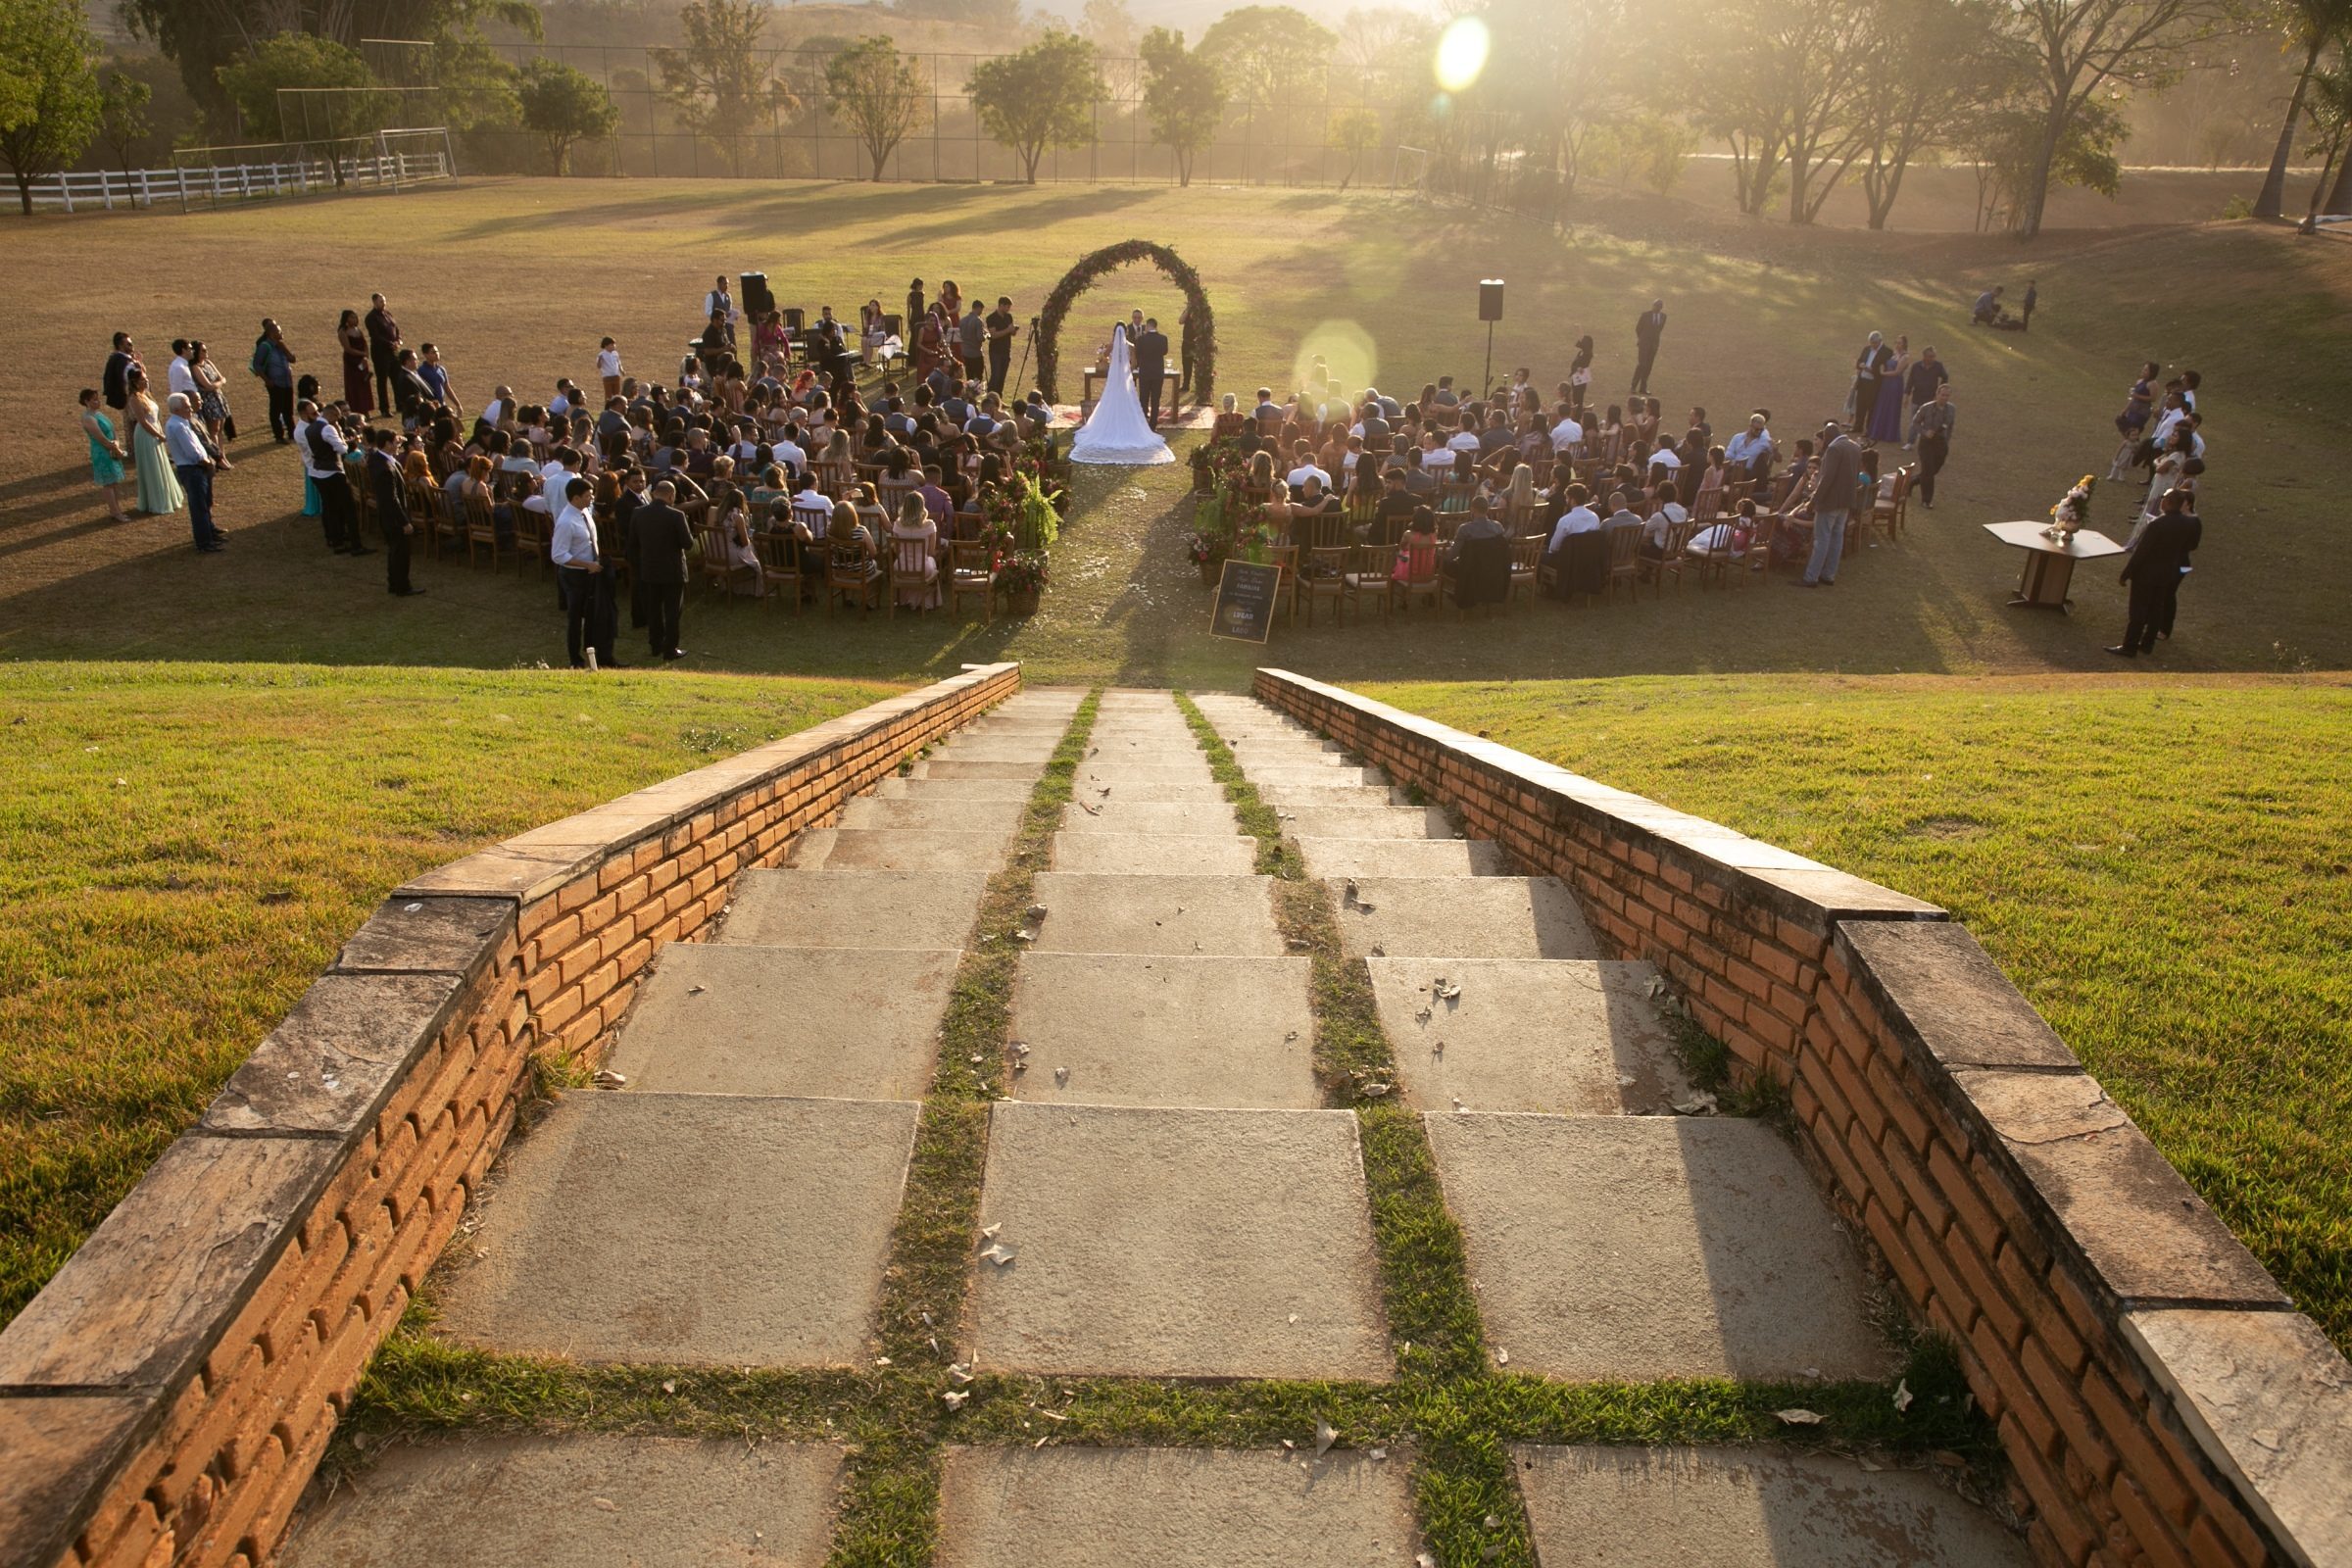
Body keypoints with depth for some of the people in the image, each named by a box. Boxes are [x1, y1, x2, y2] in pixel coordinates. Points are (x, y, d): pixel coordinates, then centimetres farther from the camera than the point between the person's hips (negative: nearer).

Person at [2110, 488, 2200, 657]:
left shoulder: (2157, 525, -27)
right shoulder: (2187, 523, -6)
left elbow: (2140, 552, -23)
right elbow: (2191, 545, 8)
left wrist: (2125, 574, -15)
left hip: (2146, 573, -7)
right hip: (2168, 572, 7)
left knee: (2138, 611, 3)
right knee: (2156, 609, 17)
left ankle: (2129, 647, 9)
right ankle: (2148, 644, 27)